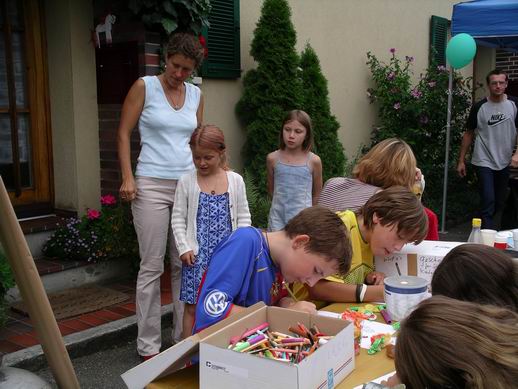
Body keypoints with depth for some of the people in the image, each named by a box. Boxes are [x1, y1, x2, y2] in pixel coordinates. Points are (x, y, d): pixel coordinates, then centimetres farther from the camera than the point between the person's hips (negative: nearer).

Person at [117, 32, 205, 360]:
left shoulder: (196, 95, 11)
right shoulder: (144, 87, -1)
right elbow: (124, 133, -1)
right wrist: (128, 177, -10)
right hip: (152, 185, -4)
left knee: (185, 265, 8)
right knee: (152, 267, -1)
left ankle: (184, 337, 20)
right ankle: (149, 345, 10)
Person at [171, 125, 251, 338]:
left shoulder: (235, 180, 3)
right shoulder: (186, 181, 0)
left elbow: (243, 217, 6)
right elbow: (178, 219, 1)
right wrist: (184, 248, -7)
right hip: (197, 254, -1)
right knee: (193, 306, 3)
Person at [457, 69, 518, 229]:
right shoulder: (479, 107, -4)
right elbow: (469, 134, 3)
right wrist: (461, 160, 1)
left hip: (505, 162, 3)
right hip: (484, 162, -3)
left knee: (500, 202, 14)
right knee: (488, 201, -11)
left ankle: (485, 223, 34)